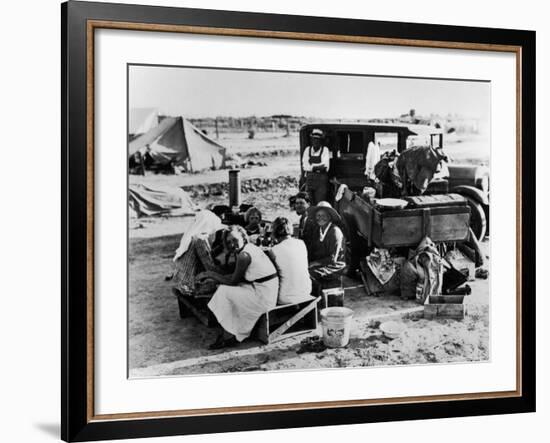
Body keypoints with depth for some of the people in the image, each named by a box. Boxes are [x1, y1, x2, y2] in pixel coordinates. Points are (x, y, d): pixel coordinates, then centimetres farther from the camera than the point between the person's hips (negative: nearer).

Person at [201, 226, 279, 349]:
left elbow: (233, 281, -11)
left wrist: (210, 274, -2)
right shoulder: (250, 247, 11)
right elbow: (239, 276, 17)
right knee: (225, 288, 12)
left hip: (263, 296, -10)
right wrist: (213, 276, 12)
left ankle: (228, 337, 8)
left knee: (224, 292, -2)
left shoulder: (244, 255, -19)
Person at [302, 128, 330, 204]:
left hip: (321, 180, -3)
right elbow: (305, 166, -1)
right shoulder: (307, 149, 10)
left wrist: (312, 166, -9)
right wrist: (318, 167, -10)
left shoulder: (325, 150, 0)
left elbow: (325, 167, -10)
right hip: (309, 180, 3)